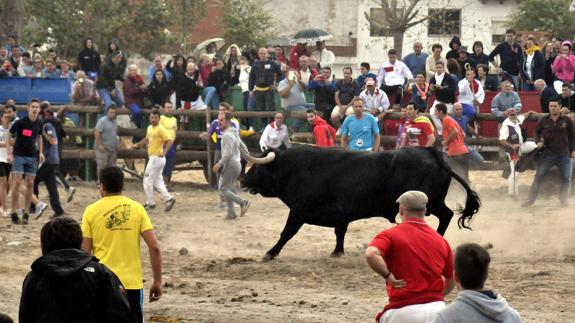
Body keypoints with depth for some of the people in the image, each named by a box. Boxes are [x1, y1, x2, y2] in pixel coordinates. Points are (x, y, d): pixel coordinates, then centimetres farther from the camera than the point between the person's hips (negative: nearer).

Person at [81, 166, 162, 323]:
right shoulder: (137, 209, 2)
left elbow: (84, 252, -1)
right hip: (132, 283, 1)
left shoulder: (92, 211, -1)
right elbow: (154, 247, -4)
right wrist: (157, 281, 3)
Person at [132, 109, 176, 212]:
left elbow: (170, 141, -21)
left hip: (157, 158, -9)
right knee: (157, 181, 11)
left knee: (148, 180, -3)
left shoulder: (160, 129, -15)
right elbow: (147, 139, 29)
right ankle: (168, 198, 12)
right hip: (152, 158, 9)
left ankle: (150, 203, 4)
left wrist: (164, 152, -30)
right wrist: (137, 145, 23)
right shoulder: (149, 128, 12)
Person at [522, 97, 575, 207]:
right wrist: (538, 141, -7)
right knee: (538, 176, -5)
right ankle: (530, 199, 0)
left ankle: (563, 200, 19)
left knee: (566, 178, 3)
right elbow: (537, 132, 12)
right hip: (548, 154, 0)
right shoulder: (543, 121, -1)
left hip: (564, 154, 0)